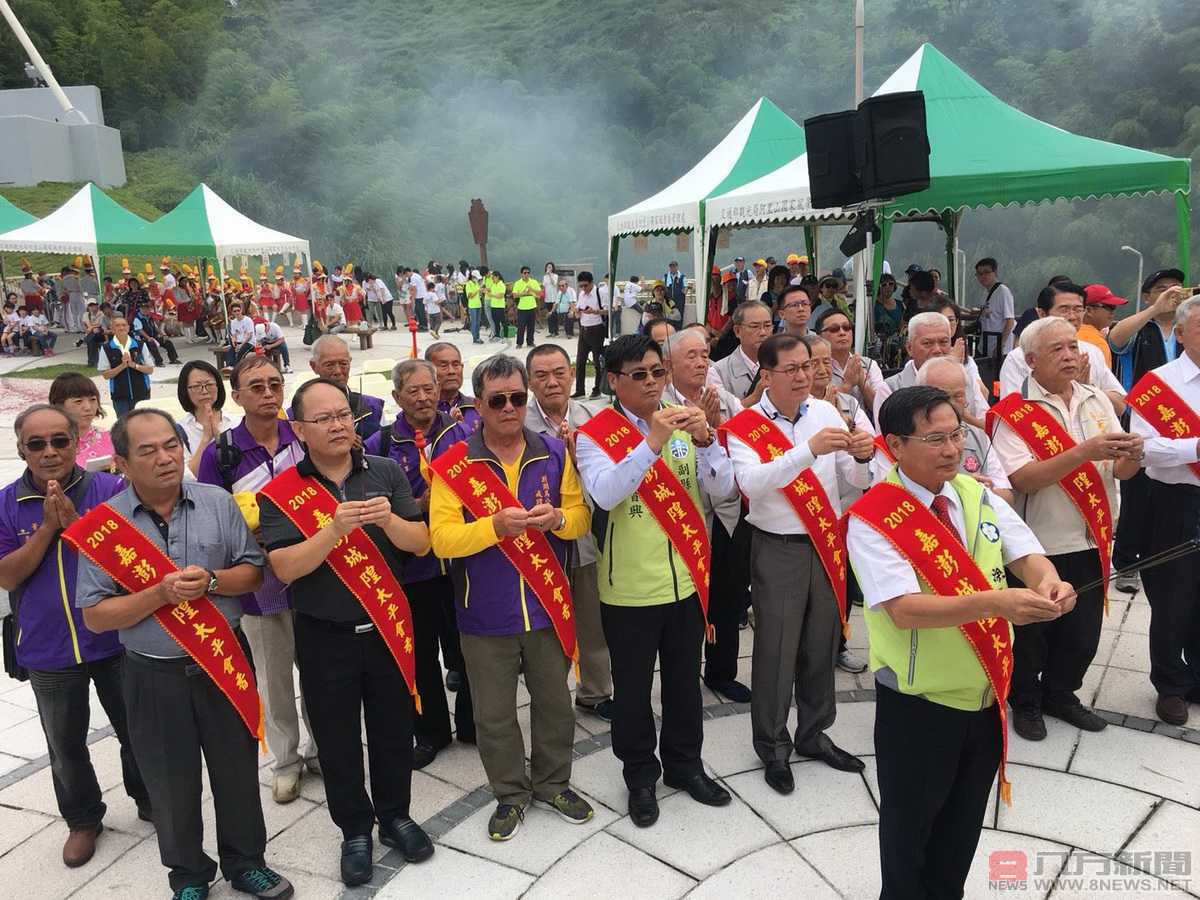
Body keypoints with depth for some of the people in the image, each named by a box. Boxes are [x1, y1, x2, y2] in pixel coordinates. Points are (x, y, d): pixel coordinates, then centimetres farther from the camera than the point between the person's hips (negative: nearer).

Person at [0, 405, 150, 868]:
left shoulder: (110, 490, -11)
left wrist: (75, 522, -24)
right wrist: (47, 527, -19)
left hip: (114, 640, -2)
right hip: (47, 651, 2)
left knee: (135, 730, 15)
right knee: (65, 744, 18)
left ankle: (149, 799, 38)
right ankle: (82, 819, 39)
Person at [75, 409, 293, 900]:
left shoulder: (218, 502, -4)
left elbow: (253, 572, -1)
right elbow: (95, 616, -10)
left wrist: (211, 581, -20)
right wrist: (161, 593, -24)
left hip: (225, 660, 1)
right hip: (154, 675, -1)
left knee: (238, 769, 14)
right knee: (172, 784, 15)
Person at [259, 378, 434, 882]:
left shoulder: (386, 472, -3)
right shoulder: (280, 493, -9)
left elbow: (421, 543, -5)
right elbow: (284, 568, -17)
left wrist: (388, 520, -26)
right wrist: (336, 528, -30)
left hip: (387, 627, 2)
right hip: (325, 637, -1)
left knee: (393, 729, 16)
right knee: (337, 740, 13)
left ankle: (395, 816, 38)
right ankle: (355, 830, 33)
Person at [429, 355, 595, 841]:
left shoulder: (554, 453, 0)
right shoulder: (454, 464, -9)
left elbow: (581, 516, 3)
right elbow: (442, 538, -15)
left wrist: (557, 518, -19)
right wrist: (496, 526, -29)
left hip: (548, 606, 2)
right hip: (486, 615, -2)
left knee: (554, 703, 17)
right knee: (494, 715, 12)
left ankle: (552, 783, 40)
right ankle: (510, 793, 34)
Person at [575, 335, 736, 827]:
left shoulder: (683, 424, 2)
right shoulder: (595, 434, -11)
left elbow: (723, 489, -5)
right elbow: (604, 494, -27)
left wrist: (705, 440, -22)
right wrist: (651, 442, -34)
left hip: (687, 580, 4)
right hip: (629, 589, -4)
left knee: (685, 680, 19)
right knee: (633, 688, 11)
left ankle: (685, 763, 39)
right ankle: (640, 776, 32)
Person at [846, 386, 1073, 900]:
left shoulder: (979, 495, 1)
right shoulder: (872, 519, -20)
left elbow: (1026, 555, -3)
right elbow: (904, 609, -29)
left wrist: (1046, 580, -26)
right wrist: (993, 602, -40)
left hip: (987, 695, 6)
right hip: (919, 705, -6)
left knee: (964, 822, 25)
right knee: (910, 824, 15)